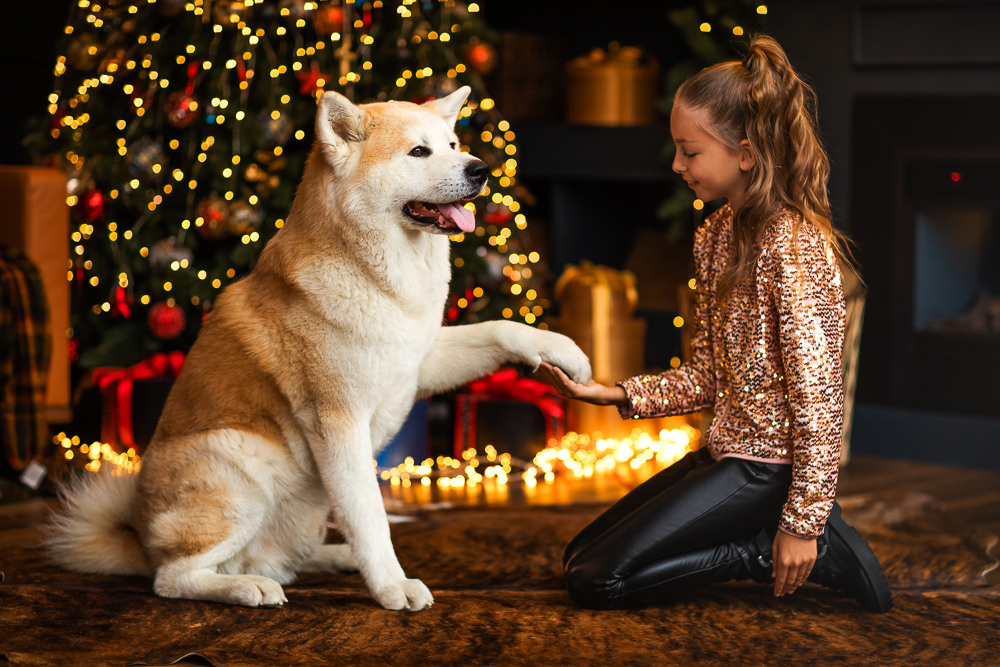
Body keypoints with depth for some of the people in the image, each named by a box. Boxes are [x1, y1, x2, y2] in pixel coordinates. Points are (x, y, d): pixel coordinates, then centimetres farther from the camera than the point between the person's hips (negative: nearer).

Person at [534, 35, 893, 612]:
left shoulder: (793, 244, -20)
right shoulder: (717, 236, 9)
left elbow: (816, 388, -21)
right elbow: (707, 378, 10)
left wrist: (802, 521, -21)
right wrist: (614, 394, -2)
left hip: (766, 464, -10)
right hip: (727, 452, 10)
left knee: (597, 581, -12)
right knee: (581, 555, 15)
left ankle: (816, 545, -7)